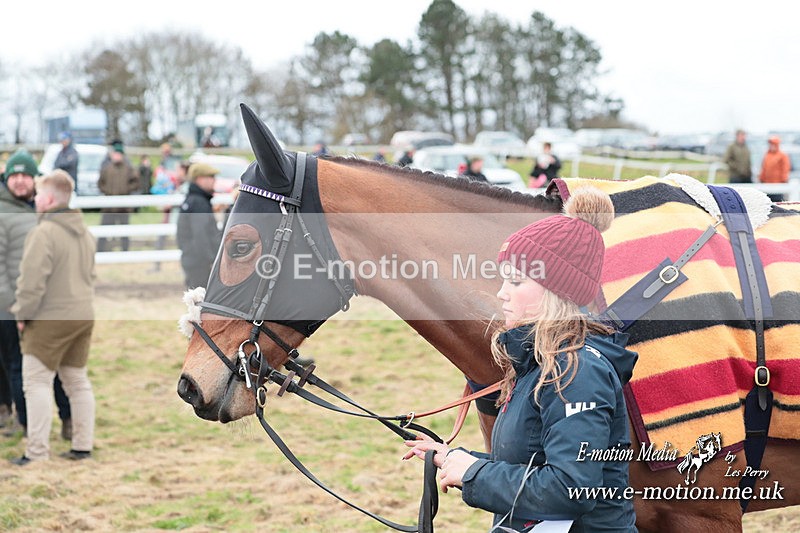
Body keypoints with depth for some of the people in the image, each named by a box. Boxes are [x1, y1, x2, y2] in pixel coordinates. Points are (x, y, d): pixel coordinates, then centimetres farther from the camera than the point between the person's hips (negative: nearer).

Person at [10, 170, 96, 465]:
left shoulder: (43, 232, -16)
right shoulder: (84, 232, 12)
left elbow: (32, 280, -19)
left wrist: (22, 314, -8)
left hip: (49, 320, -8)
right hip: (83, 316, 8)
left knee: (37, 382, -3)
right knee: (78, 380, 15)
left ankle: (37, 452, -5)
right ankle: (83, 445, 18)